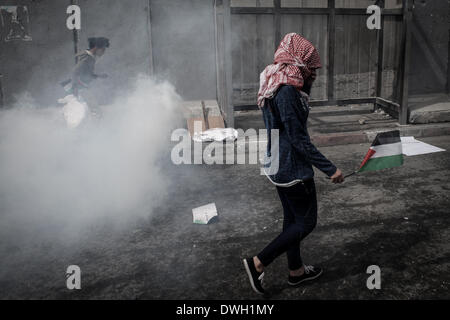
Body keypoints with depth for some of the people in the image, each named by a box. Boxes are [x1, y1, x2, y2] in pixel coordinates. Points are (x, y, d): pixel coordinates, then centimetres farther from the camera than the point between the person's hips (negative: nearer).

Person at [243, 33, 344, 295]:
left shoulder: (275, 86, 9)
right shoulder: (287, 91, -22)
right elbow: (299, 139, -24)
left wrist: (307, 83, 10)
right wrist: (330, 168, -20)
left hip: (278, 166, 10)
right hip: (293, 169, -10)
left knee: (292, 219, 20)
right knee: (306, 222, 4)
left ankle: (296, 270, 35)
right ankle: (259, 263, 6)